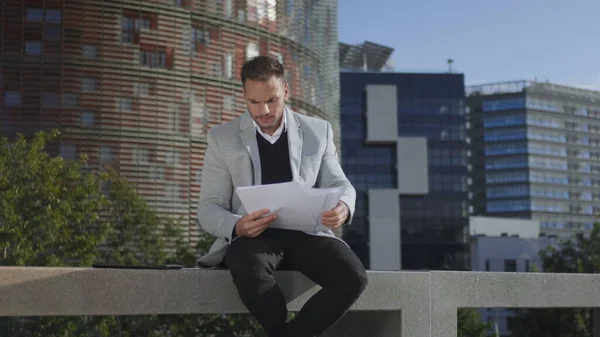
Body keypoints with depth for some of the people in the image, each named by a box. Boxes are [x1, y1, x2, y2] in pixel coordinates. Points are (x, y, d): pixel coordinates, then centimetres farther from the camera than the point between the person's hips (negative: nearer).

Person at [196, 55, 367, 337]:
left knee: (353, 277, -28)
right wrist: (237, 227, -21)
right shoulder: (222, 138, 7)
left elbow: (339, 185, 12)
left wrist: (343, 207, -15)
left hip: (306, 232, 2)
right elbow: (209, 209, 3)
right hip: (252, 237, -2)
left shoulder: (319, 131, 12)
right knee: (250, 271, -38)